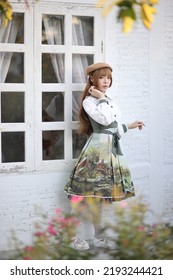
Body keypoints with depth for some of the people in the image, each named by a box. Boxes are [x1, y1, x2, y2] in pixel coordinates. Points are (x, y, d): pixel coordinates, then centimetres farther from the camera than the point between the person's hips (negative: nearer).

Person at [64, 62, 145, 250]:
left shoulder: (109, 101, 18)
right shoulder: (89, 100, -8)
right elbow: (105, 120, -21)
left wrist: (129, 126, 27)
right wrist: (101, 98, -12)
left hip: (111, 149, 8)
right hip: (97, 149, -8)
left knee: (99, 195, 12)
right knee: (88, 195, -8)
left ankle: (98, 236, 17)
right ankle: (75, 236, 0)